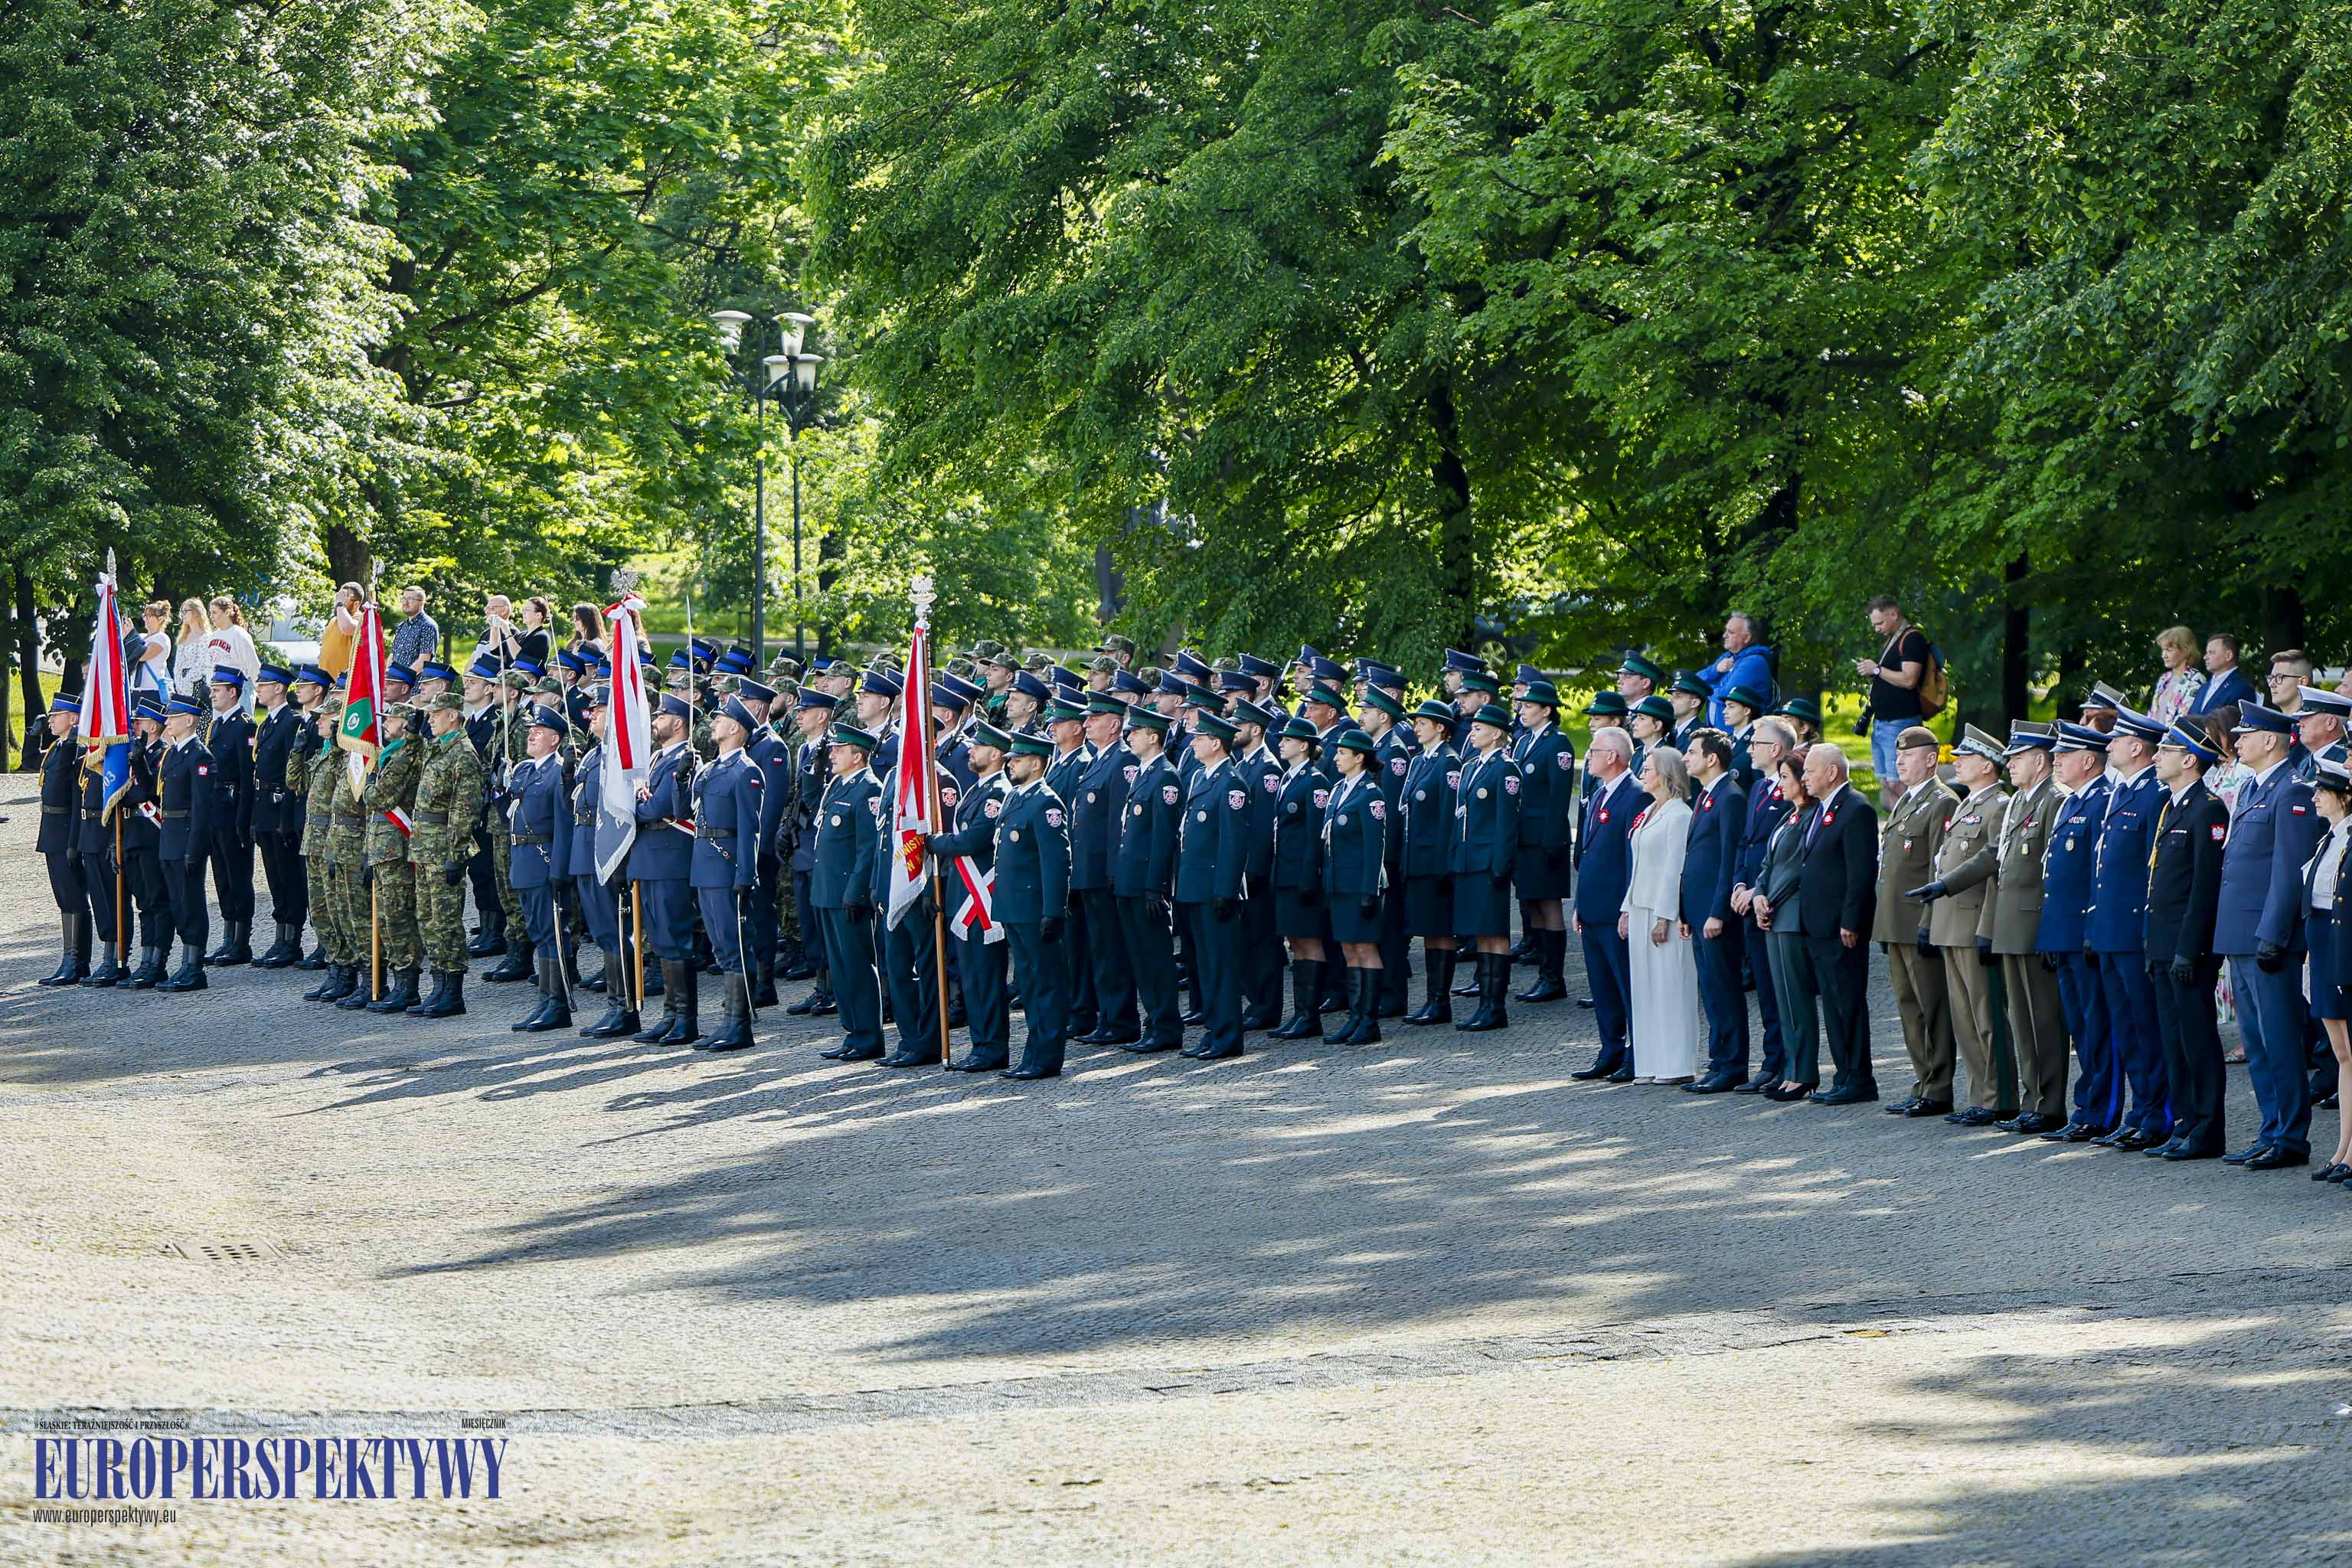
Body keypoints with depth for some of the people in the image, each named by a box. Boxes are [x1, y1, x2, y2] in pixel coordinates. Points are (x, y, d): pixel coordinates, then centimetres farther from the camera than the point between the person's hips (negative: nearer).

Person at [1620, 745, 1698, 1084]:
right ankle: (1651, 1065, 12)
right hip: (1641, 909, 9)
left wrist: (1664, 917, -18)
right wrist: (1627, 909, 15)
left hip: (1665, 912, -9)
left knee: (1670, 987, -6)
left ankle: (1676, 1066, -3)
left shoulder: (1679, 815, -12)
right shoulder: (1648, 813, 16)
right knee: (1645, 987, 8)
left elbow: (1674, 869, -16)